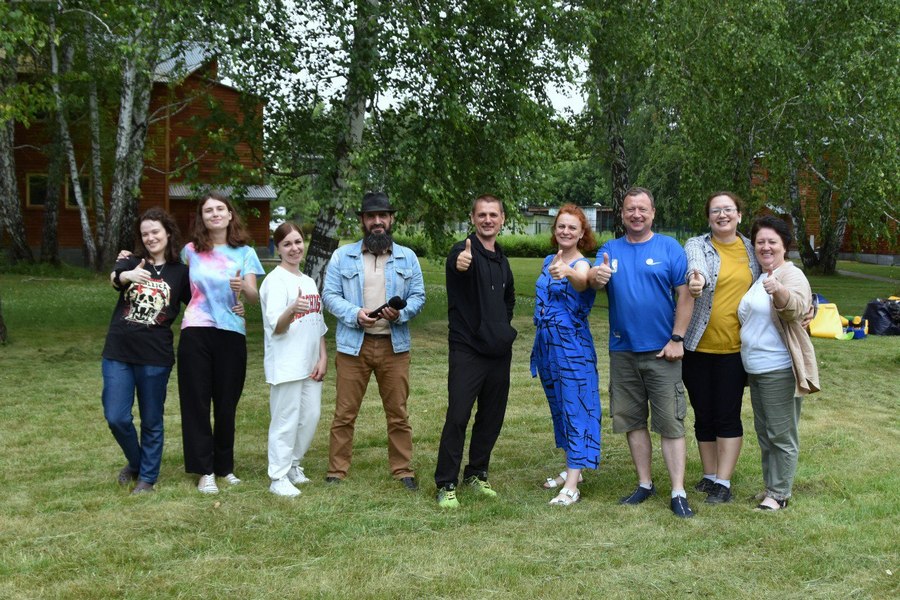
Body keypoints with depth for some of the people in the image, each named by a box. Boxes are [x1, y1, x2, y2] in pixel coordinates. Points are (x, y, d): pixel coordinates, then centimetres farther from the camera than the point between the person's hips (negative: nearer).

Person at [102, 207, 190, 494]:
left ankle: (147, 477, 24)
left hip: (155, 356, -1)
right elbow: (114, 277, -19)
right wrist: (128, 275, -44)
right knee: (116, 418, 0)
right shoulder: (132, 261, 3)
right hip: (118, 352, 1)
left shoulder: (180, 272, 3)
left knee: (151, 422, 8)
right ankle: (134, 462, 28)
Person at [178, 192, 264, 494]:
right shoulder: (190, 252, 6)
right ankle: (205, 471, 6)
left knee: (226, 403, 5)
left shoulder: (244, 253, 4)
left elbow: (254, 296, -4)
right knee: (197, 402, 0)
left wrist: (243, 287, -26)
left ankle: (225, 466, 19)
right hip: (196, 332, 0)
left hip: (232, 333, 0)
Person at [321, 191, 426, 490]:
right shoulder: (342, 256, 5)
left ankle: (403, 470, 16)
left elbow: (418, 296, 7)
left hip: (394, 345, 1)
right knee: (344, 412, 2)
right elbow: (329, 294, 1)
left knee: (398, 412, 6)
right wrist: (355, 314, -15)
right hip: (353, 345, -1)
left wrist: (401, 313, -14)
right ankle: (336, 471, 11)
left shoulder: (407, 257, 9)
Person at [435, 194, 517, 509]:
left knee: (492, 418, 12)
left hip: (499, 351, 7)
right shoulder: (463, 252, -9)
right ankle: (446, 485, -1)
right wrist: (460, 264, -59)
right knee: (457, 417, -10)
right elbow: (458, 264, -36)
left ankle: (477, 475, 26)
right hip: (468, 350, -7)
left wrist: (503, 326, 15)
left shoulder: (502, 259, 14)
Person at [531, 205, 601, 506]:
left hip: (573, 348, -8)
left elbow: (582, 282, -39)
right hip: (547, 346, 8)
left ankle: (572, 486, -9)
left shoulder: (581, 264, -13)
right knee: (559, 408, 15)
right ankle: (572, 469, 28)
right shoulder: (548, 261, 10)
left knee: (576, 410, -7)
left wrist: (568, 273, -60)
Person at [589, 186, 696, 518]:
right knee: (633, 421, 11)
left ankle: (678, 493, 0)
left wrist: (677, 339, -12)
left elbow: (685, 296, -4)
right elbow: (595, 279, -9)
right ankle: (644, 484, 24)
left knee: (671, 422, -3)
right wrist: (596, 277, -33)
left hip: (662, 351, -4)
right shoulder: (610, 250, 8)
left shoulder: (669, 248, -1)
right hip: (622, 350, 4)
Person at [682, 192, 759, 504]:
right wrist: (696, 280, -49)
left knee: (728, 416, 0)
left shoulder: (752, 249, 6)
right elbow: (696, 267, -25)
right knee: (703, 415, 9)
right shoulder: (696, 246, -2)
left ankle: (723, 482, 7)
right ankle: (709, 476, 23)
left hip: (734, 348, 0)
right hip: (698, 346, 0)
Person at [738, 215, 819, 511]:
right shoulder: (757, 277, 15)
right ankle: (771, 485, 29)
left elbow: (796, 306, -34)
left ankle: (779, 493, 8)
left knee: (781, 434, -1)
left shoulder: (791, 275, -11)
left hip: (780, 370, -9)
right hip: (755, 369, 9)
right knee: (764, 432, 17)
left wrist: (778, 290, -52)